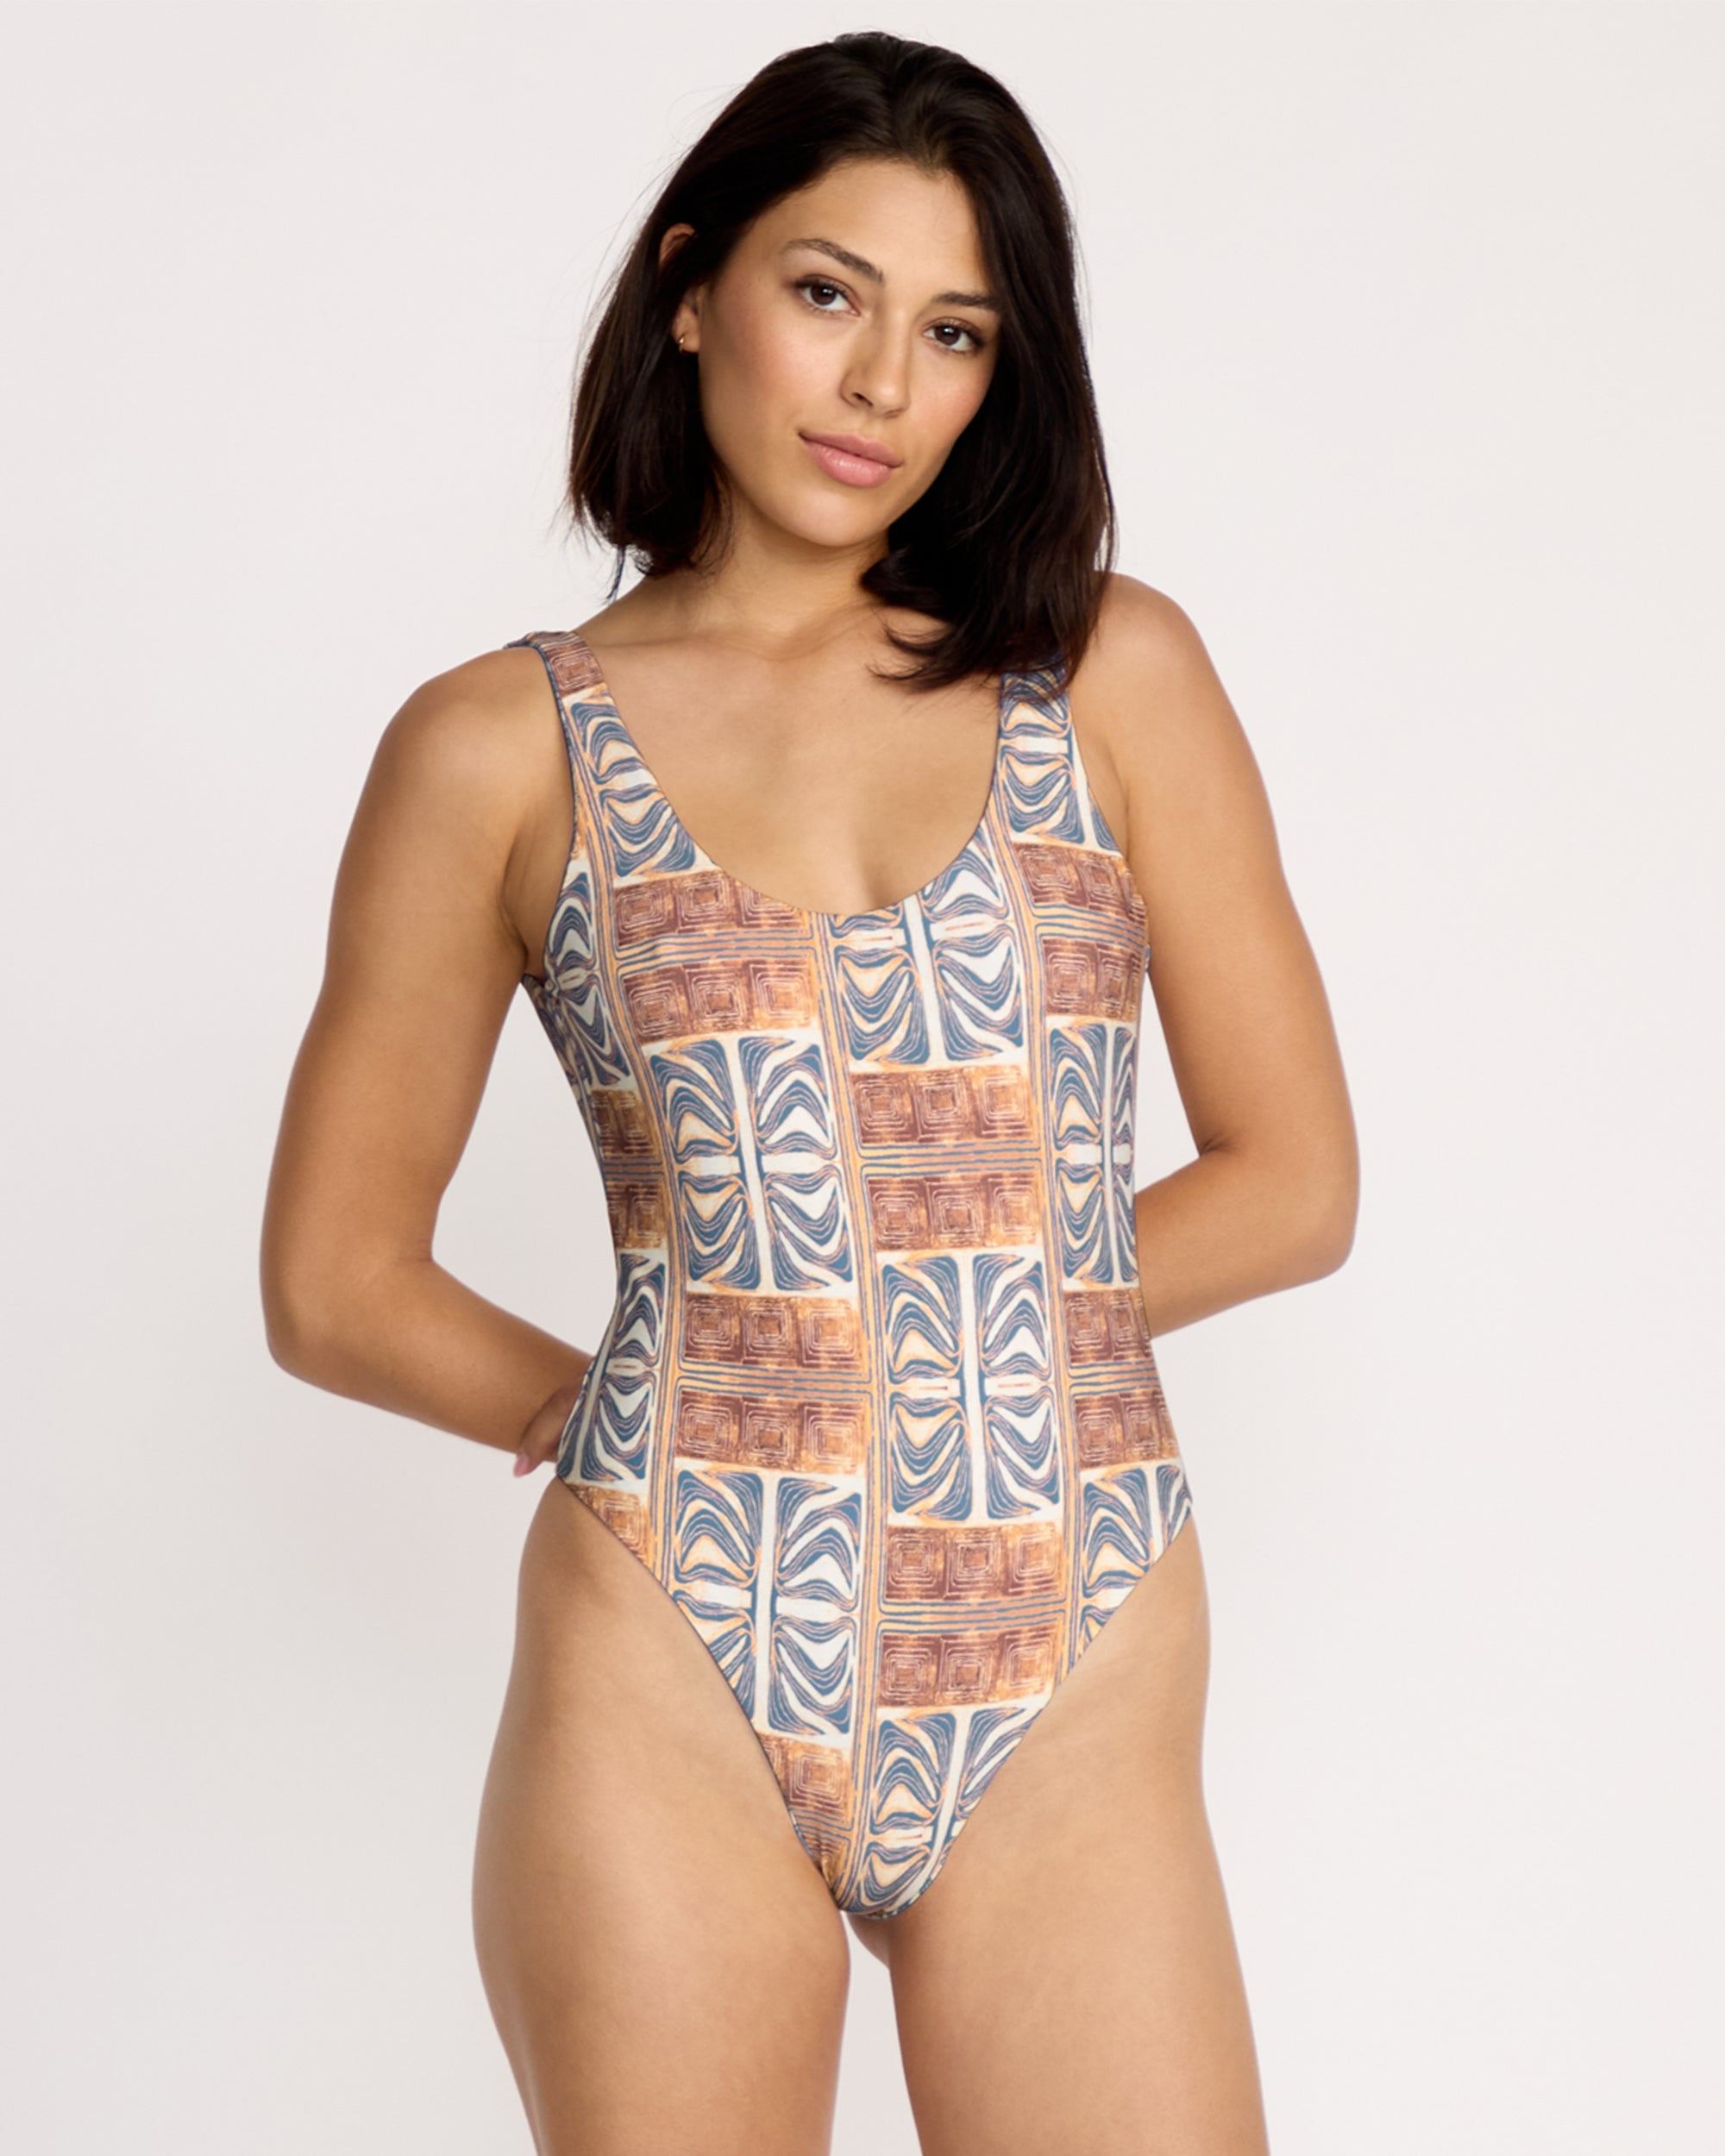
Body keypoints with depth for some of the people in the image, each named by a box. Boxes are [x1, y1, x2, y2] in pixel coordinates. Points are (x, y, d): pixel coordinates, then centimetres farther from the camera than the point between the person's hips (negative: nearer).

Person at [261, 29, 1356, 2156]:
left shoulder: (1113, 671, 6)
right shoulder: (498, 747, 3)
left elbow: (1295, 1178, 6)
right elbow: (331, 1280, 7)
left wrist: (974, 1337, 2)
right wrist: (638, 1411, 3)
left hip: (1080, 1709, 1)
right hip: (672, 1684, -1)